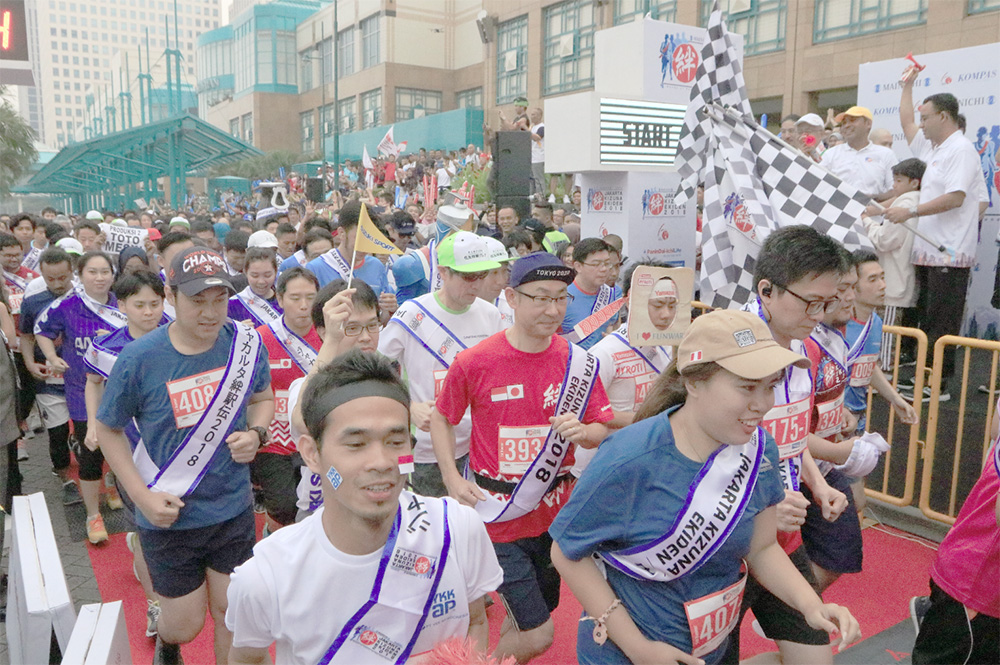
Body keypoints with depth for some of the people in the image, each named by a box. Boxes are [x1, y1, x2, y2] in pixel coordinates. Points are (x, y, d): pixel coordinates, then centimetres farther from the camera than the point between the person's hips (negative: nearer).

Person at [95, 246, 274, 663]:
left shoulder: (247, 343, -10)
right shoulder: (139, 358, -17)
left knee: (232, 612, 12)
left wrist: (255, 433, -13)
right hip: (168, 515, -1)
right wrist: (142, 496, -12)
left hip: (233, 508, 2)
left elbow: (262, 398, 9)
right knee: (185, 624, 13)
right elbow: (109, 430, -3)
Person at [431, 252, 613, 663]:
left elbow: (602, 431, 1)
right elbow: (441, 418, 2)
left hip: (555, 511, 4)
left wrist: (581, 432, -21)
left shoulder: (578, 362, -4)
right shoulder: (475, 362, -12)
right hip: (499, 515, -4)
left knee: (530, 618, 21)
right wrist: (453, 480, -7)